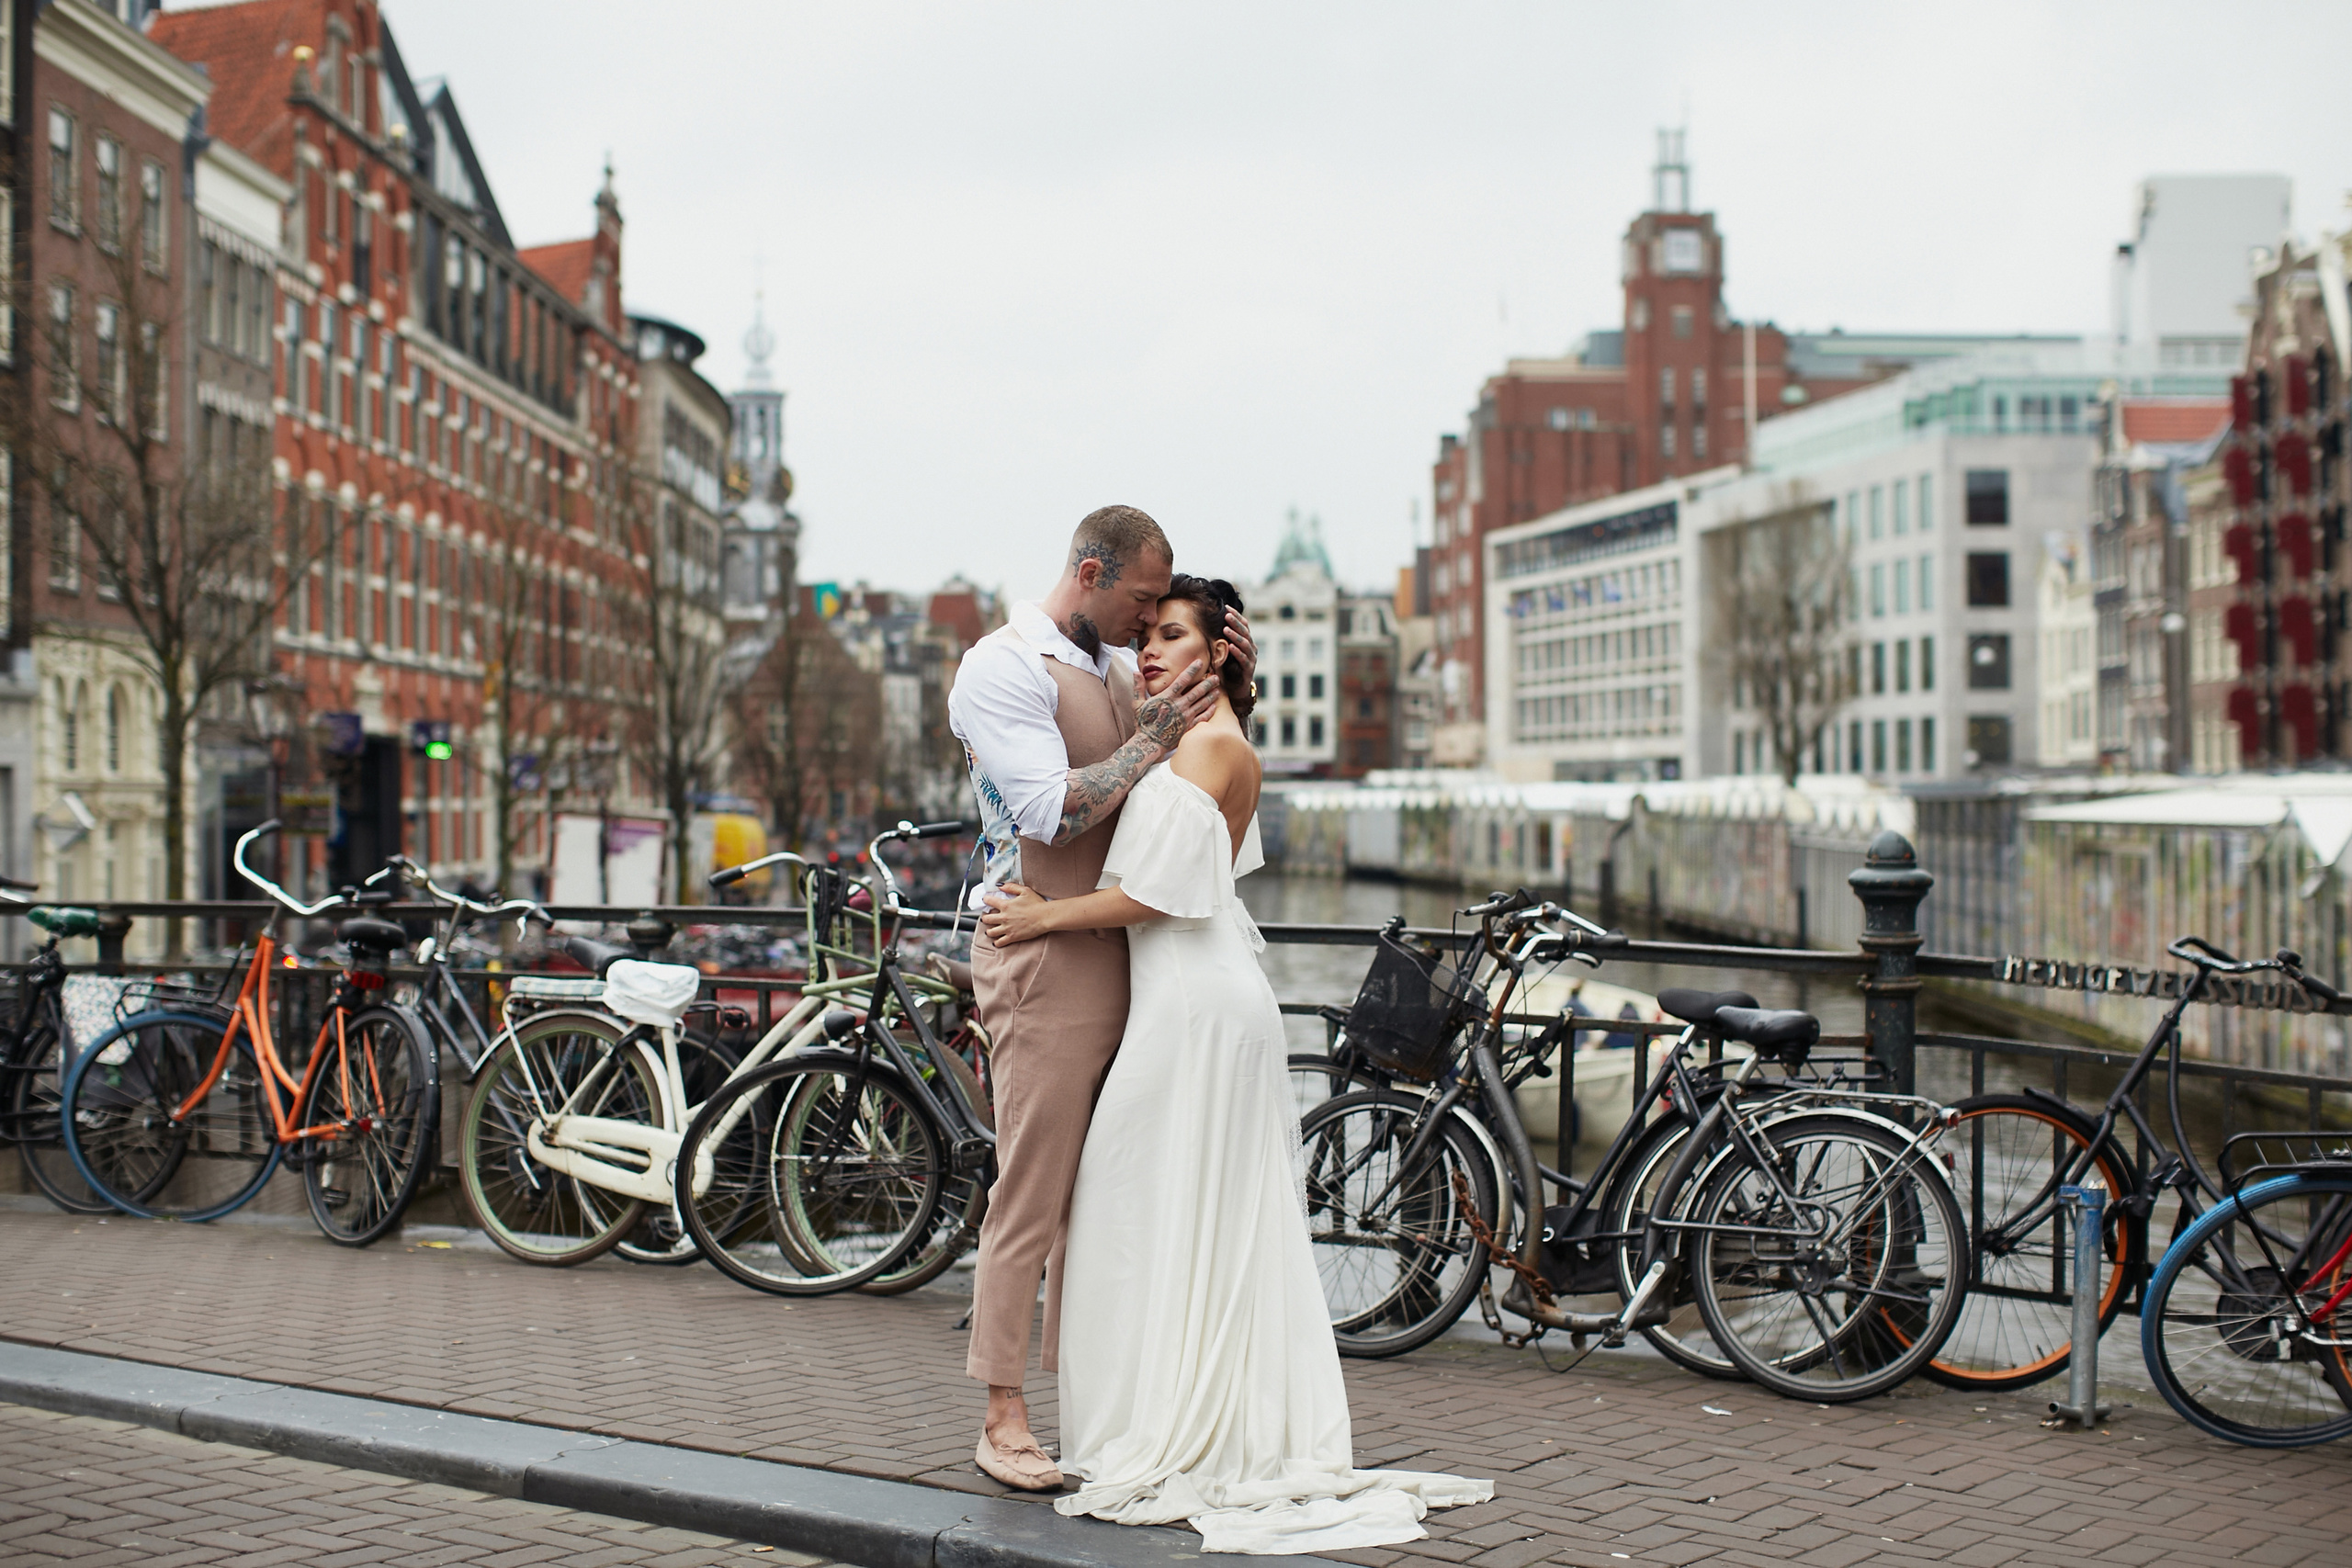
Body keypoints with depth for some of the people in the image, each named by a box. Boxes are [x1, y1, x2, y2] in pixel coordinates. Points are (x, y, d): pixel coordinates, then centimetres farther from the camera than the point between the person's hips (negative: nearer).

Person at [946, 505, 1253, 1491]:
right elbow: (1053, 810, -18)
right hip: (1042, 956, -8)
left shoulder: (1122, 669, 16)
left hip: (1124, 955, 8)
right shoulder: (1002, 669, -8)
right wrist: (1152, 741, -13)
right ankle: (1004, 1419, 1)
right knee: (1032, 1187, -5)